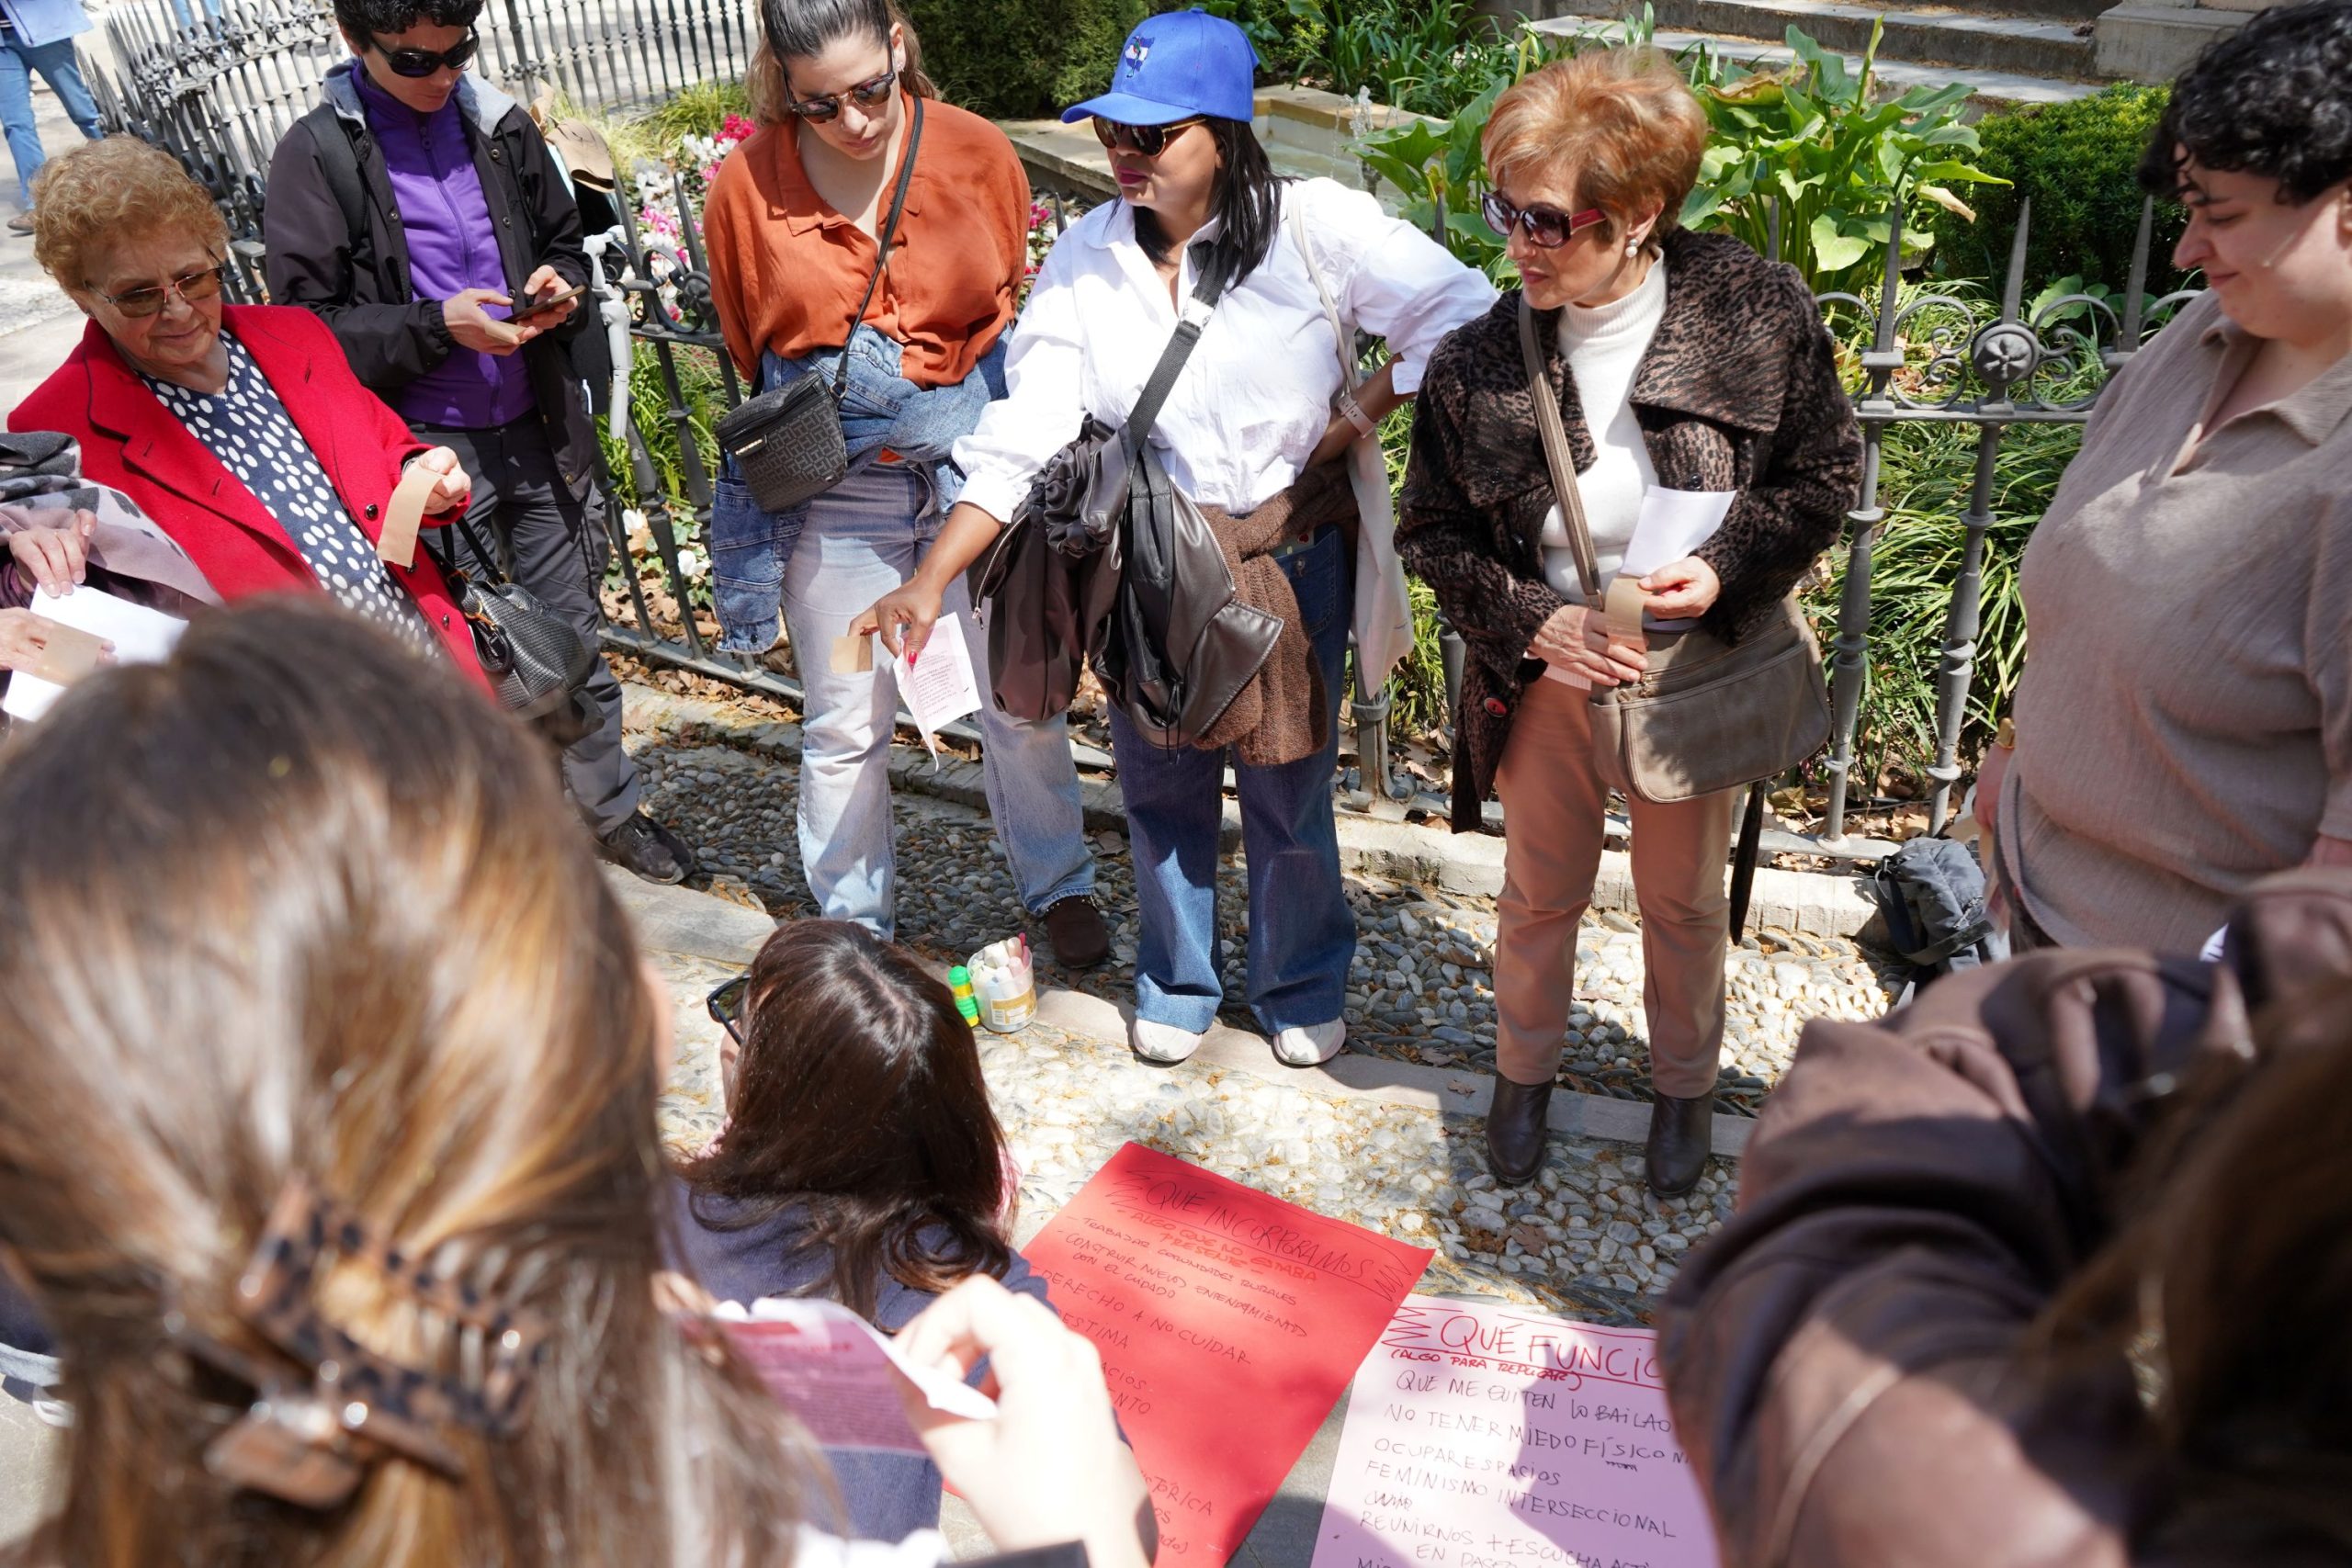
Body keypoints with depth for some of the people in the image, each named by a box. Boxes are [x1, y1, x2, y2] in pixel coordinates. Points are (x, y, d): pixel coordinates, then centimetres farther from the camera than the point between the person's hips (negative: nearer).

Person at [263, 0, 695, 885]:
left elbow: (565, 241, 18)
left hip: (536, 431, 4)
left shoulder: (500, 125, 5)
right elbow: (308, 322, -8)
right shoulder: (317, 155, -7)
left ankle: (609, 808, 33)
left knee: (576, 638, 14)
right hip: (426, 446, -4)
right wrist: (438, 325, -21)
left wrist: (559, 285, -5)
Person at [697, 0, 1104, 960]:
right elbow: (748, 355, 10)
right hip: (833, 492, 0)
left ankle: (1058, 888, 32)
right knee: (842, 724, 9)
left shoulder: (977, 153, -5)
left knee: (1022, 700, 9)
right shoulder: (746, 187, -6)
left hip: (978, 468, 0)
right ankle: (853, 928, 28)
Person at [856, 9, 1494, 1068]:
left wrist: (1355, 419, -15)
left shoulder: (1313, 226, -14)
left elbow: (1464, 314, -14)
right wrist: (932, 579, -19)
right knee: (1159, 780, 15)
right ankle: (1177, 981, 40)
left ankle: (1301, 987, 38)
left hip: (1289, 555, -2)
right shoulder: (1086, 258, -6)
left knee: (1289, 786, 12)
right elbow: (1022, 434, -11)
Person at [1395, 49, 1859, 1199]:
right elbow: (1432, 531, -4)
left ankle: (1684, 1084, 47)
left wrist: (1729, 565, -21)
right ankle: (1524, 1072, 47)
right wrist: (1534, 622, -18)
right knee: (1538, 892, 19)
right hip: (1548, 672, 0)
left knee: (1684, 901, 20)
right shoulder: (1479, 362, -16)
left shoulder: (1758, 313, -17)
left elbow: (1826, 475, -4)